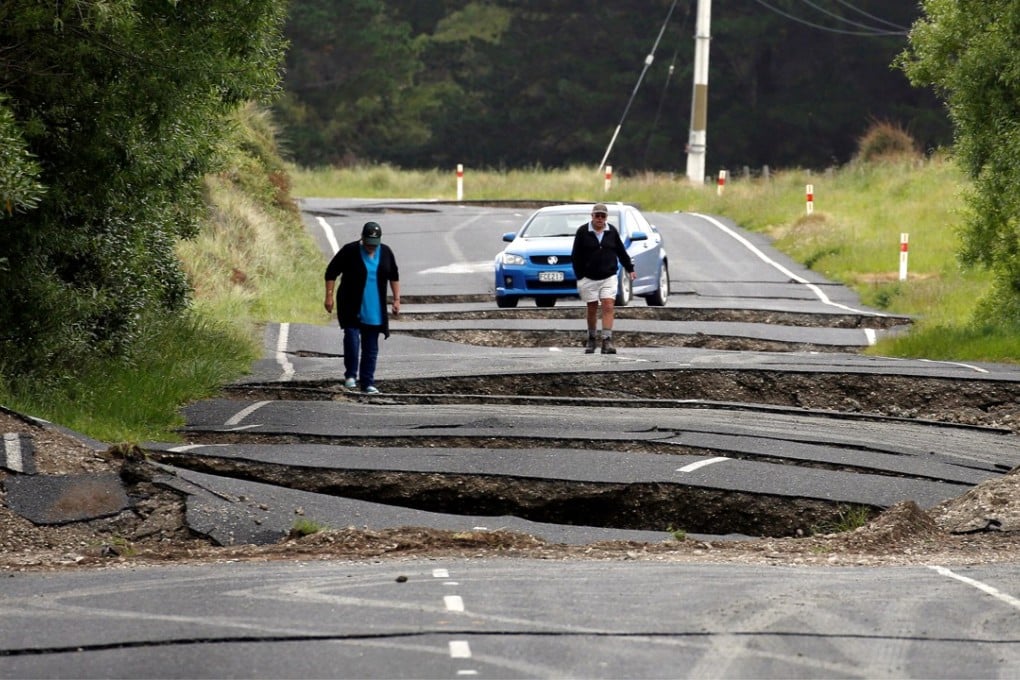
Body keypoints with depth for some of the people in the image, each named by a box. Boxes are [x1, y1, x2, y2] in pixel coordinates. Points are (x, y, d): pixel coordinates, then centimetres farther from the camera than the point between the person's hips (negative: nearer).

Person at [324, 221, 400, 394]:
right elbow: (331, 272, -3)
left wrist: (396, 299, 10)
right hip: (351, 308, -3)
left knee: (371, 348, 5)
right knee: (352, 339, -18)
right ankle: (350, 375, -2)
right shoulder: (349, 251, -9)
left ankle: (368, 383, 11)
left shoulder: (386, 253, 3)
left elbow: (394, 276, 16)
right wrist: (329, 296, -9)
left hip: (374, 311, 3)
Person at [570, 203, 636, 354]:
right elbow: (575, 256, -1)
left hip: (609, 277, 1)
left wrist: (630, 268, 16)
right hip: (589, 278, -1)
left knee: (608, 307, -11)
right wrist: (580, 276, -4)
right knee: (592, 309, 6)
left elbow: (621, 252, 15)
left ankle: (607, 341, -16)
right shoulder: (583, 232, -3)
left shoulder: (612, 232, 5)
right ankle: (591, 339, 23)